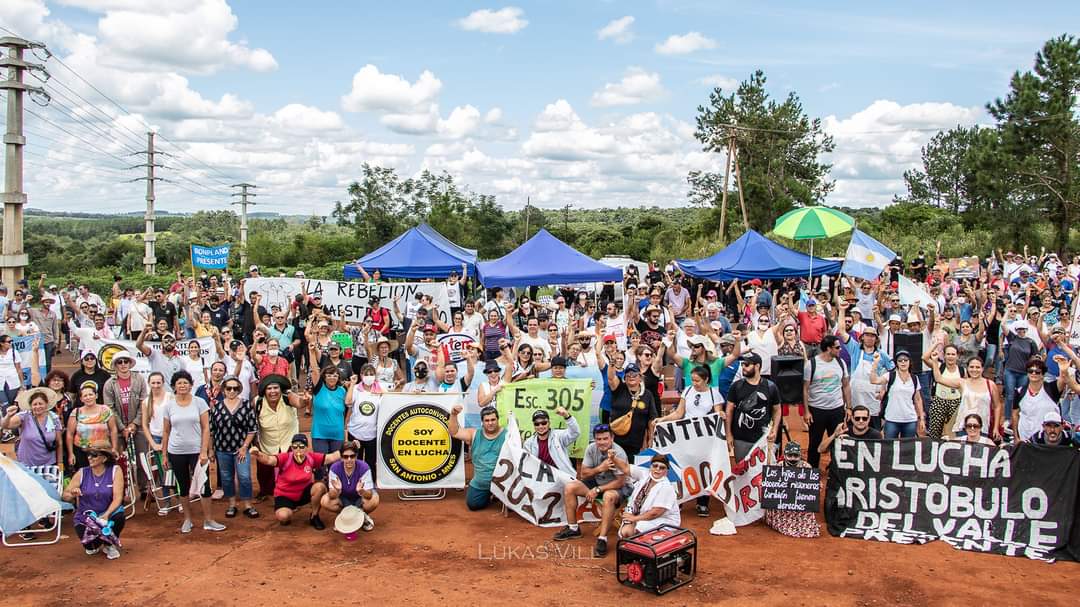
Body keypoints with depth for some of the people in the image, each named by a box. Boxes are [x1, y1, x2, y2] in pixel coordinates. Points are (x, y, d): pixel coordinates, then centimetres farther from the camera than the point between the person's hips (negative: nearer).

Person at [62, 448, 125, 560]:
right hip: (85, 517, 0)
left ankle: (109, 545, 1)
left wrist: (106, 515, -32)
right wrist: (72, 494, -29)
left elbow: (118, 497, -17)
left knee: (119, 517, -34)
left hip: (108, 514, 0)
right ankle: (93, 545, 15)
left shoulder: (115, 471, -10)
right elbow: (65, 495, -5)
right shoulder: (82, 473, -4)